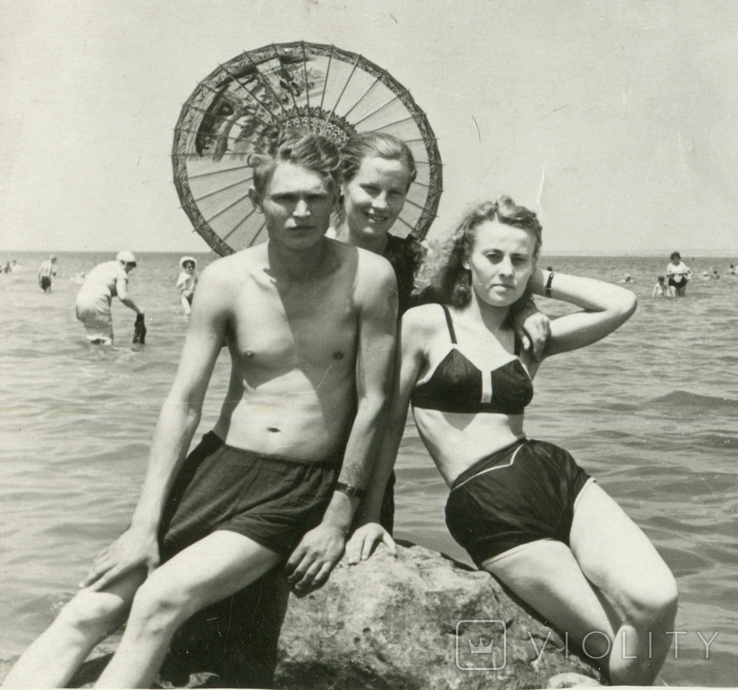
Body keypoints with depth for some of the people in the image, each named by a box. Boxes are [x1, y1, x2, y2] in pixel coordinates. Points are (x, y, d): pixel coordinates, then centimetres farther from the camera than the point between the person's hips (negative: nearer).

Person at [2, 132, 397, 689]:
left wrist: (339, 520, -7)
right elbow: (183, 403, -2)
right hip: (219, 465, 3)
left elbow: (373, 403, -5)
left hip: (301, 489, -3)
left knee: (160, 604, -24)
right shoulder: (226, 280, -2)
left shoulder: (368, 277, -9)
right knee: (89, 612, -11)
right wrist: (146, 525, -7)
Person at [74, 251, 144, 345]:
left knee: (94, 336, 19)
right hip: (97, 301, -7)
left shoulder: (100, 266, 27)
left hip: (80, 301, 7)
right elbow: (123, 296, -10)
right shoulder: (121, 272, 4)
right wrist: (138, 310, 0)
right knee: (107, 338, 4)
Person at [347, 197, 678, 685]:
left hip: (559, 477, 5)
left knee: (655, 601, -19)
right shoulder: (425, 324, 4)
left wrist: (542, 281, 13)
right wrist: (368, 517, 7)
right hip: (487, 511, -5)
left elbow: (621, 304, 8)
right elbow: (387, 422, 8)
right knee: (628, 643, -11)